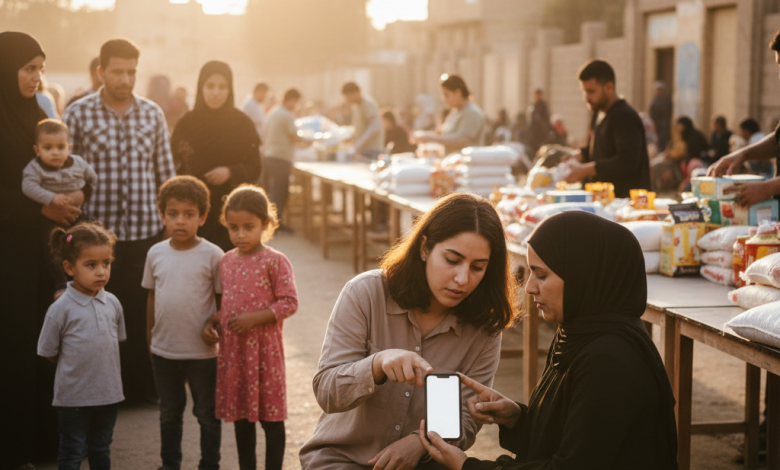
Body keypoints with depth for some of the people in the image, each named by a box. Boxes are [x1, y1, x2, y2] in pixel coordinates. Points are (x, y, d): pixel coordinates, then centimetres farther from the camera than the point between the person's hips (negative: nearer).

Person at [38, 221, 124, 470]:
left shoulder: (112, 303, -2)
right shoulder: (61, 309, -15)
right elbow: (48, 353, -6)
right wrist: (75, 365, 0)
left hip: (108, 392, 4)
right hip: (73, 396, -4)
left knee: (101, 449, 20)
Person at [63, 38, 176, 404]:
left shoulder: (152, 114, 7)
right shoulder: (78, 114, -2)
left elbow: (165, 172, 11)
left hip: (146, 229, 2)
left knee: (141, 310, 6)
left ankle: (141, 386, 19)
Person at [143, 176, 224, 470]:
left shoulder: (212, 255, -11)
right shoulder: (156, 253, 0)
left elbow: (223, 299, -5)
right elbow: (152, 297, 9)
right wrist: (149, 339, 12)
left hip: (202, 351, -4)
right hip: (164, 350, 4)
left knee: (207, 413, 9)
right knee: (169, 412, 19)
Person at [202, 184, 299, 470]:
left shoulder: (275, 262, -11)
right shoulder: (227, 261, 8)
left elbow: (289, 303, -14)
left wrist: (253, 318, -21)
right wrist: (212, 323, 0)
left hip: (264, 348, -6)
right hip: (232, 348, 6)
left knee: (271, 417, 3)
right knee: (240, 417, 14)